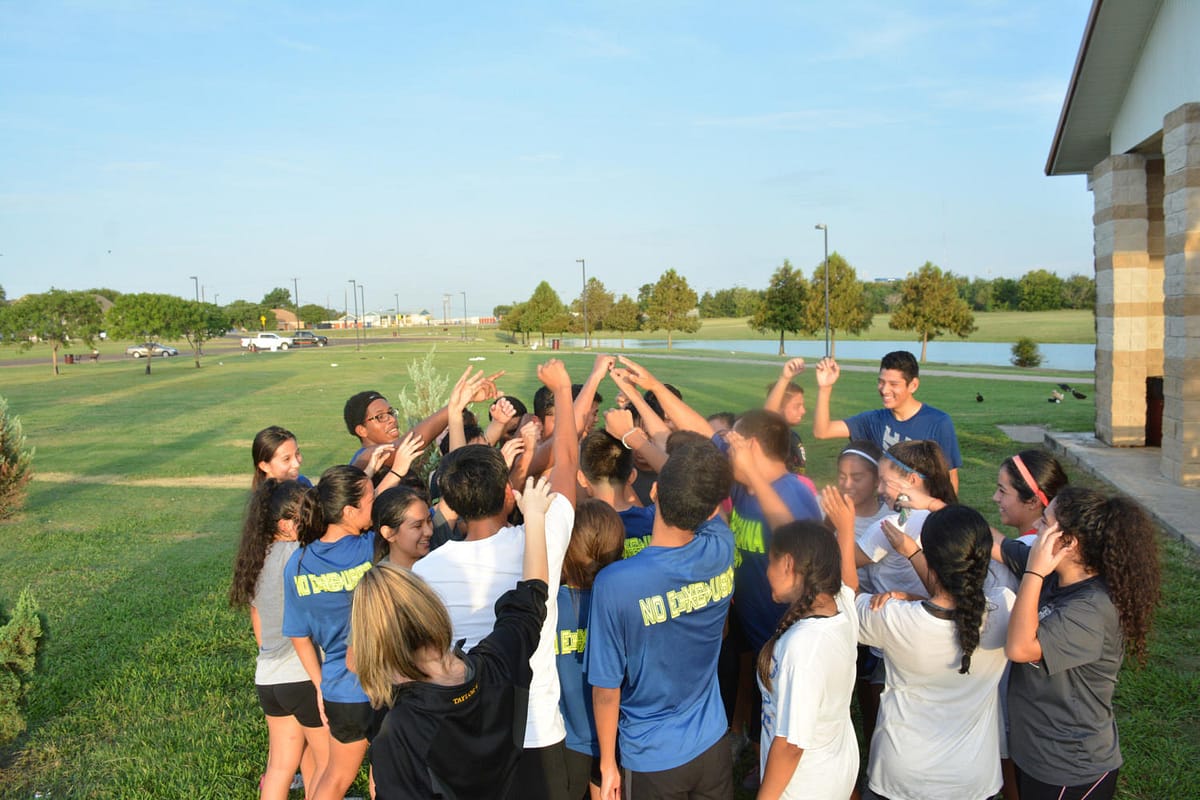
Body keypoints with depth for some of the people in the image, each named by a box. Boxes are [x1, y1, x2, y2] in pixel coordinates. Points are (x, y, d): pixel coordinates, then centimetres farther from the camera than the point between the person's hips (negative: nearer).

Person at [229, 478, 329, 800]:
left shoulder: (255, 559, 7)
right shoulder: (296, 555, -19)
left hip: (268, 678, 8)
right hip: (307, 677, -8)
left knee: (281, 764, 19)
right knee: (329, 763, 13)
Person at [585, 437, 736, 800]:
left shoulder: (615, 584, -29)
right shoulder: (722, 550, -19)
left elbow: (606, 692, -18)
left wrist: (608, 765, -1)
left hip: (652, 759, -3)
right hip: (712, 744, 3)